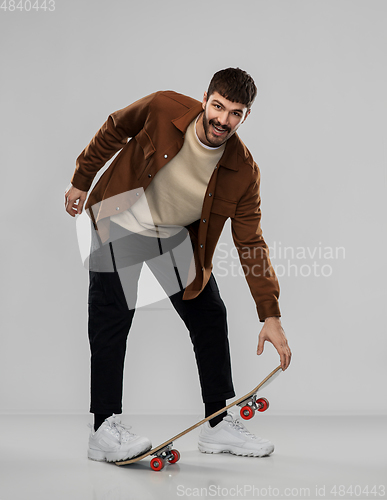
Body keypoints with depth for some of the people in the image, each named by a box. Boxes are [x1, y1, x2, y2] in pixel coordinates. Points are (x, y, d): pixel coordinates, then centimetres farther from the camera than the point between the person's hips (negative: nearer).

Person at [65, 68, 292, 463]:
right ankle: (104, 430, -6)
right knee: (112, 320, -10)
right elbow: (114, 131, -4)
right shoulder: (162, 108, -25)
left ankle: (220, 424, 12)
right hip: (121, 222, -3)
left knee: (210, 318, 1)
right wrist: (81, 181, 5)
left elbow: (251, 243, -16)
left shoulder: (243, 171, -20)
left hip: (178, 235, 3)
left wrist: (270, 316, -21)